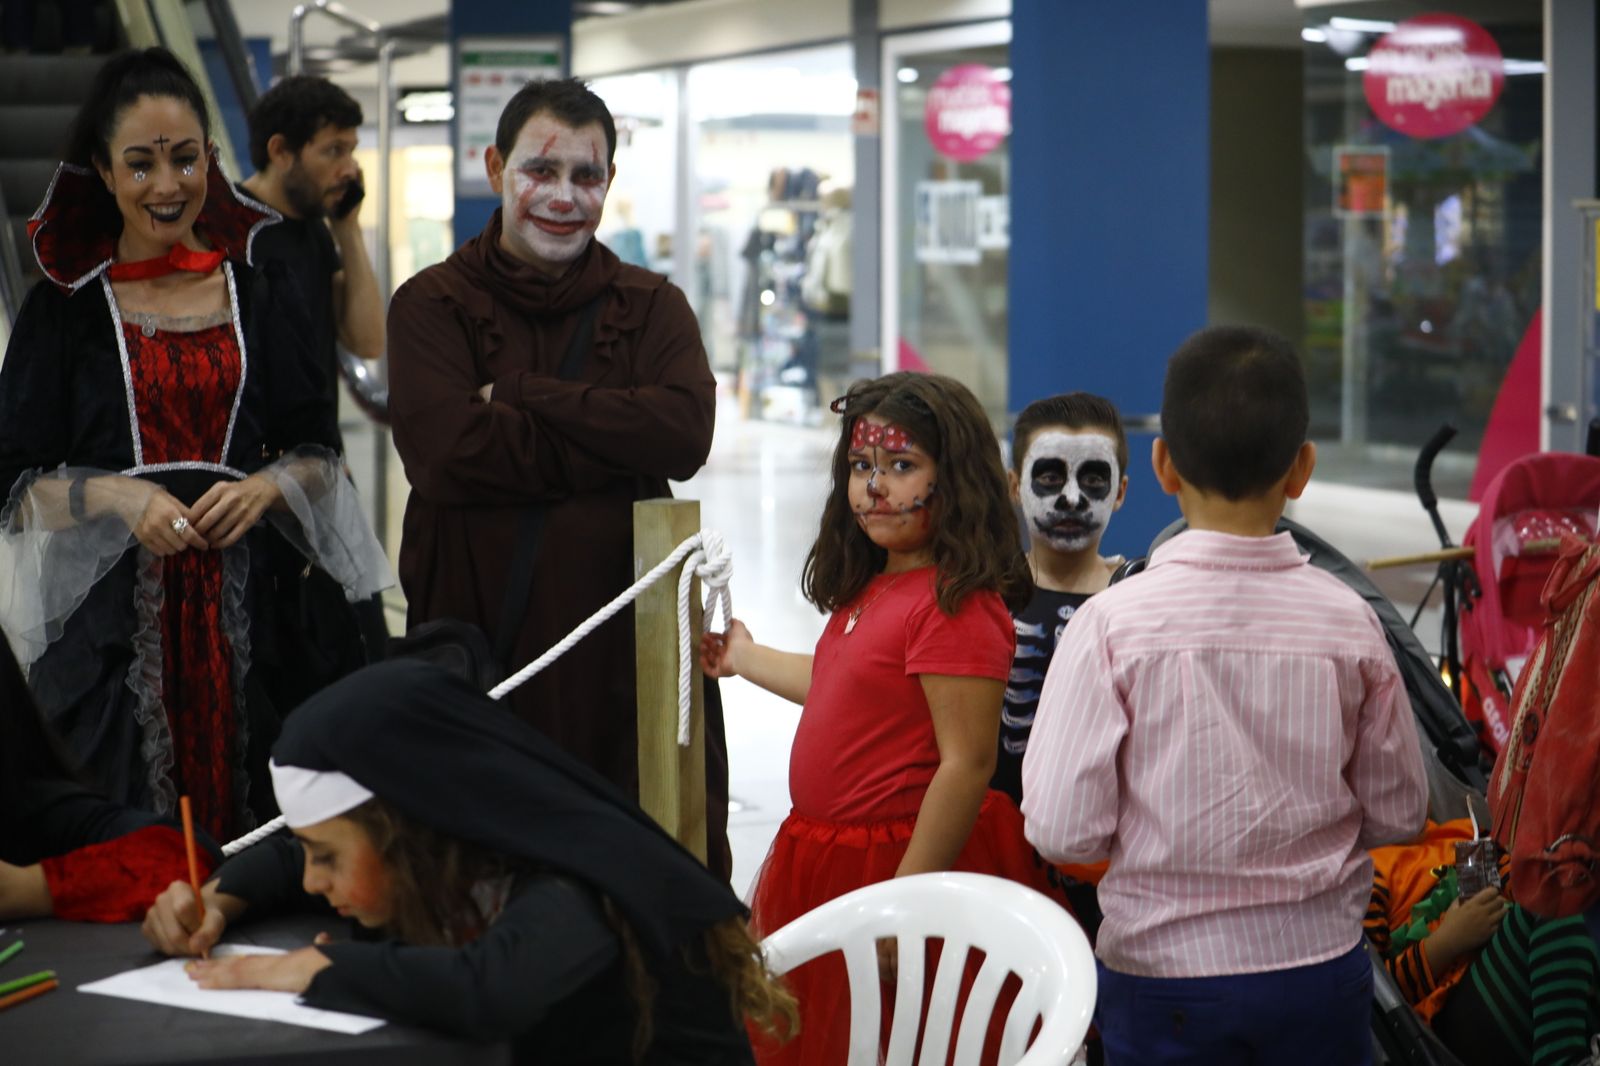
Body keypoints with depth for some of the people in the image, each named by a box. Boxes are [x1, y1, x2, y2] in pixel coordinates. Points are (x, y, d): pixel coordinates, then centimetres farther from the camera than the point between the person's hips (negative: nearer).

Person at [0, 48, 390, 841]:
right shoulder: (65, 306, 4)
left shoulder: (259, 291, 9)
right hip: (112, 619, -1)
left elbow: (318, 454, 9)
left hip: (243, 612, 1)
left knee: (249, 830, -1)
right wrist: (118, 495, -16)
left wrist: (266, 486, -12)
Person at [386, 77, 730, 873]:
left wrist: (520, 395, -7)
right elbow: (446, 450, -11)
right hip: (476, 625, -1)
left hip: (624, 631, 2)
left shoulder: (651, 307, 13)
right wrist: (619, 443, -7)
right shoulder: (433, 305, 7)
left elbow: (686, 433, -7)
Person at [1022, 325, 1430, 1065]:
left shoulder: (1113, 622, -14)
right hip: (1320, 969, 2)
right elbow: (1397, 812, 2)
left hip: (1163, 973, -2)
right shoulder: (1348, 622, -7)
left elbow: (1062, 829, -15)